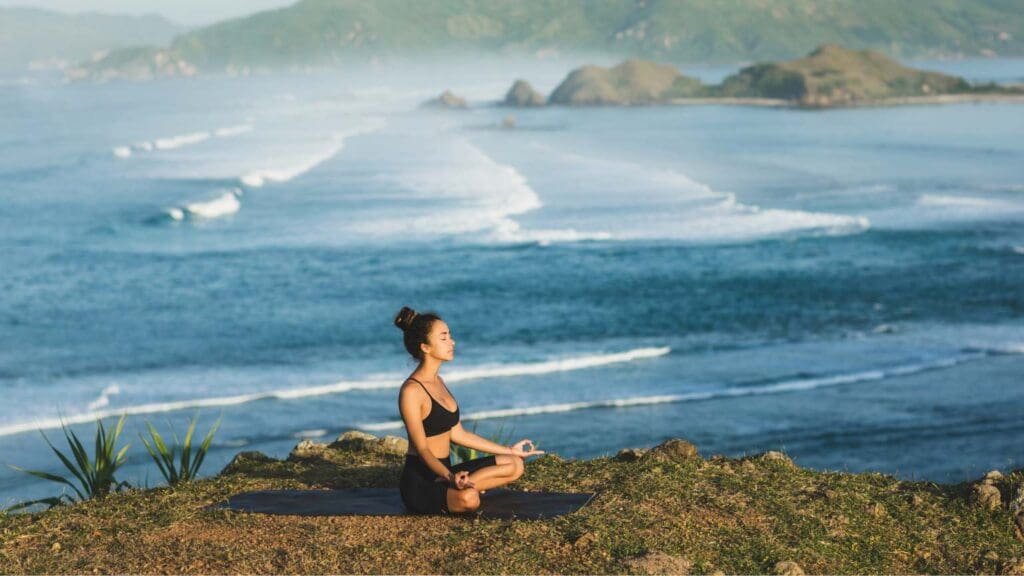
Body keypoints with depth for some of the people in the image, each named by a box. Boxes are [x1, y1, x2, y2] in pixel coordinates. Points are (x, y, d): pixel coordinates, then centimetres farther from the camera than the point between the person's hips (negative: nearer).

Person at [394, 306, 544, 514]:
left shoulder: (438, 382, 11)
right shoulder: (411, 391, -18)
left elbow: (457, 434, 15)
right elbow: (422, 449, -22)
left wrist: (510, 450, 19)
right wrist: (450, 477, -39)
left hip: (443, 472, 9)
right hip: (419, 481, -9)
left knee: (515, 465, 6)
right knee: (469, 499, -37)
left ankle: (457, 488, 3)